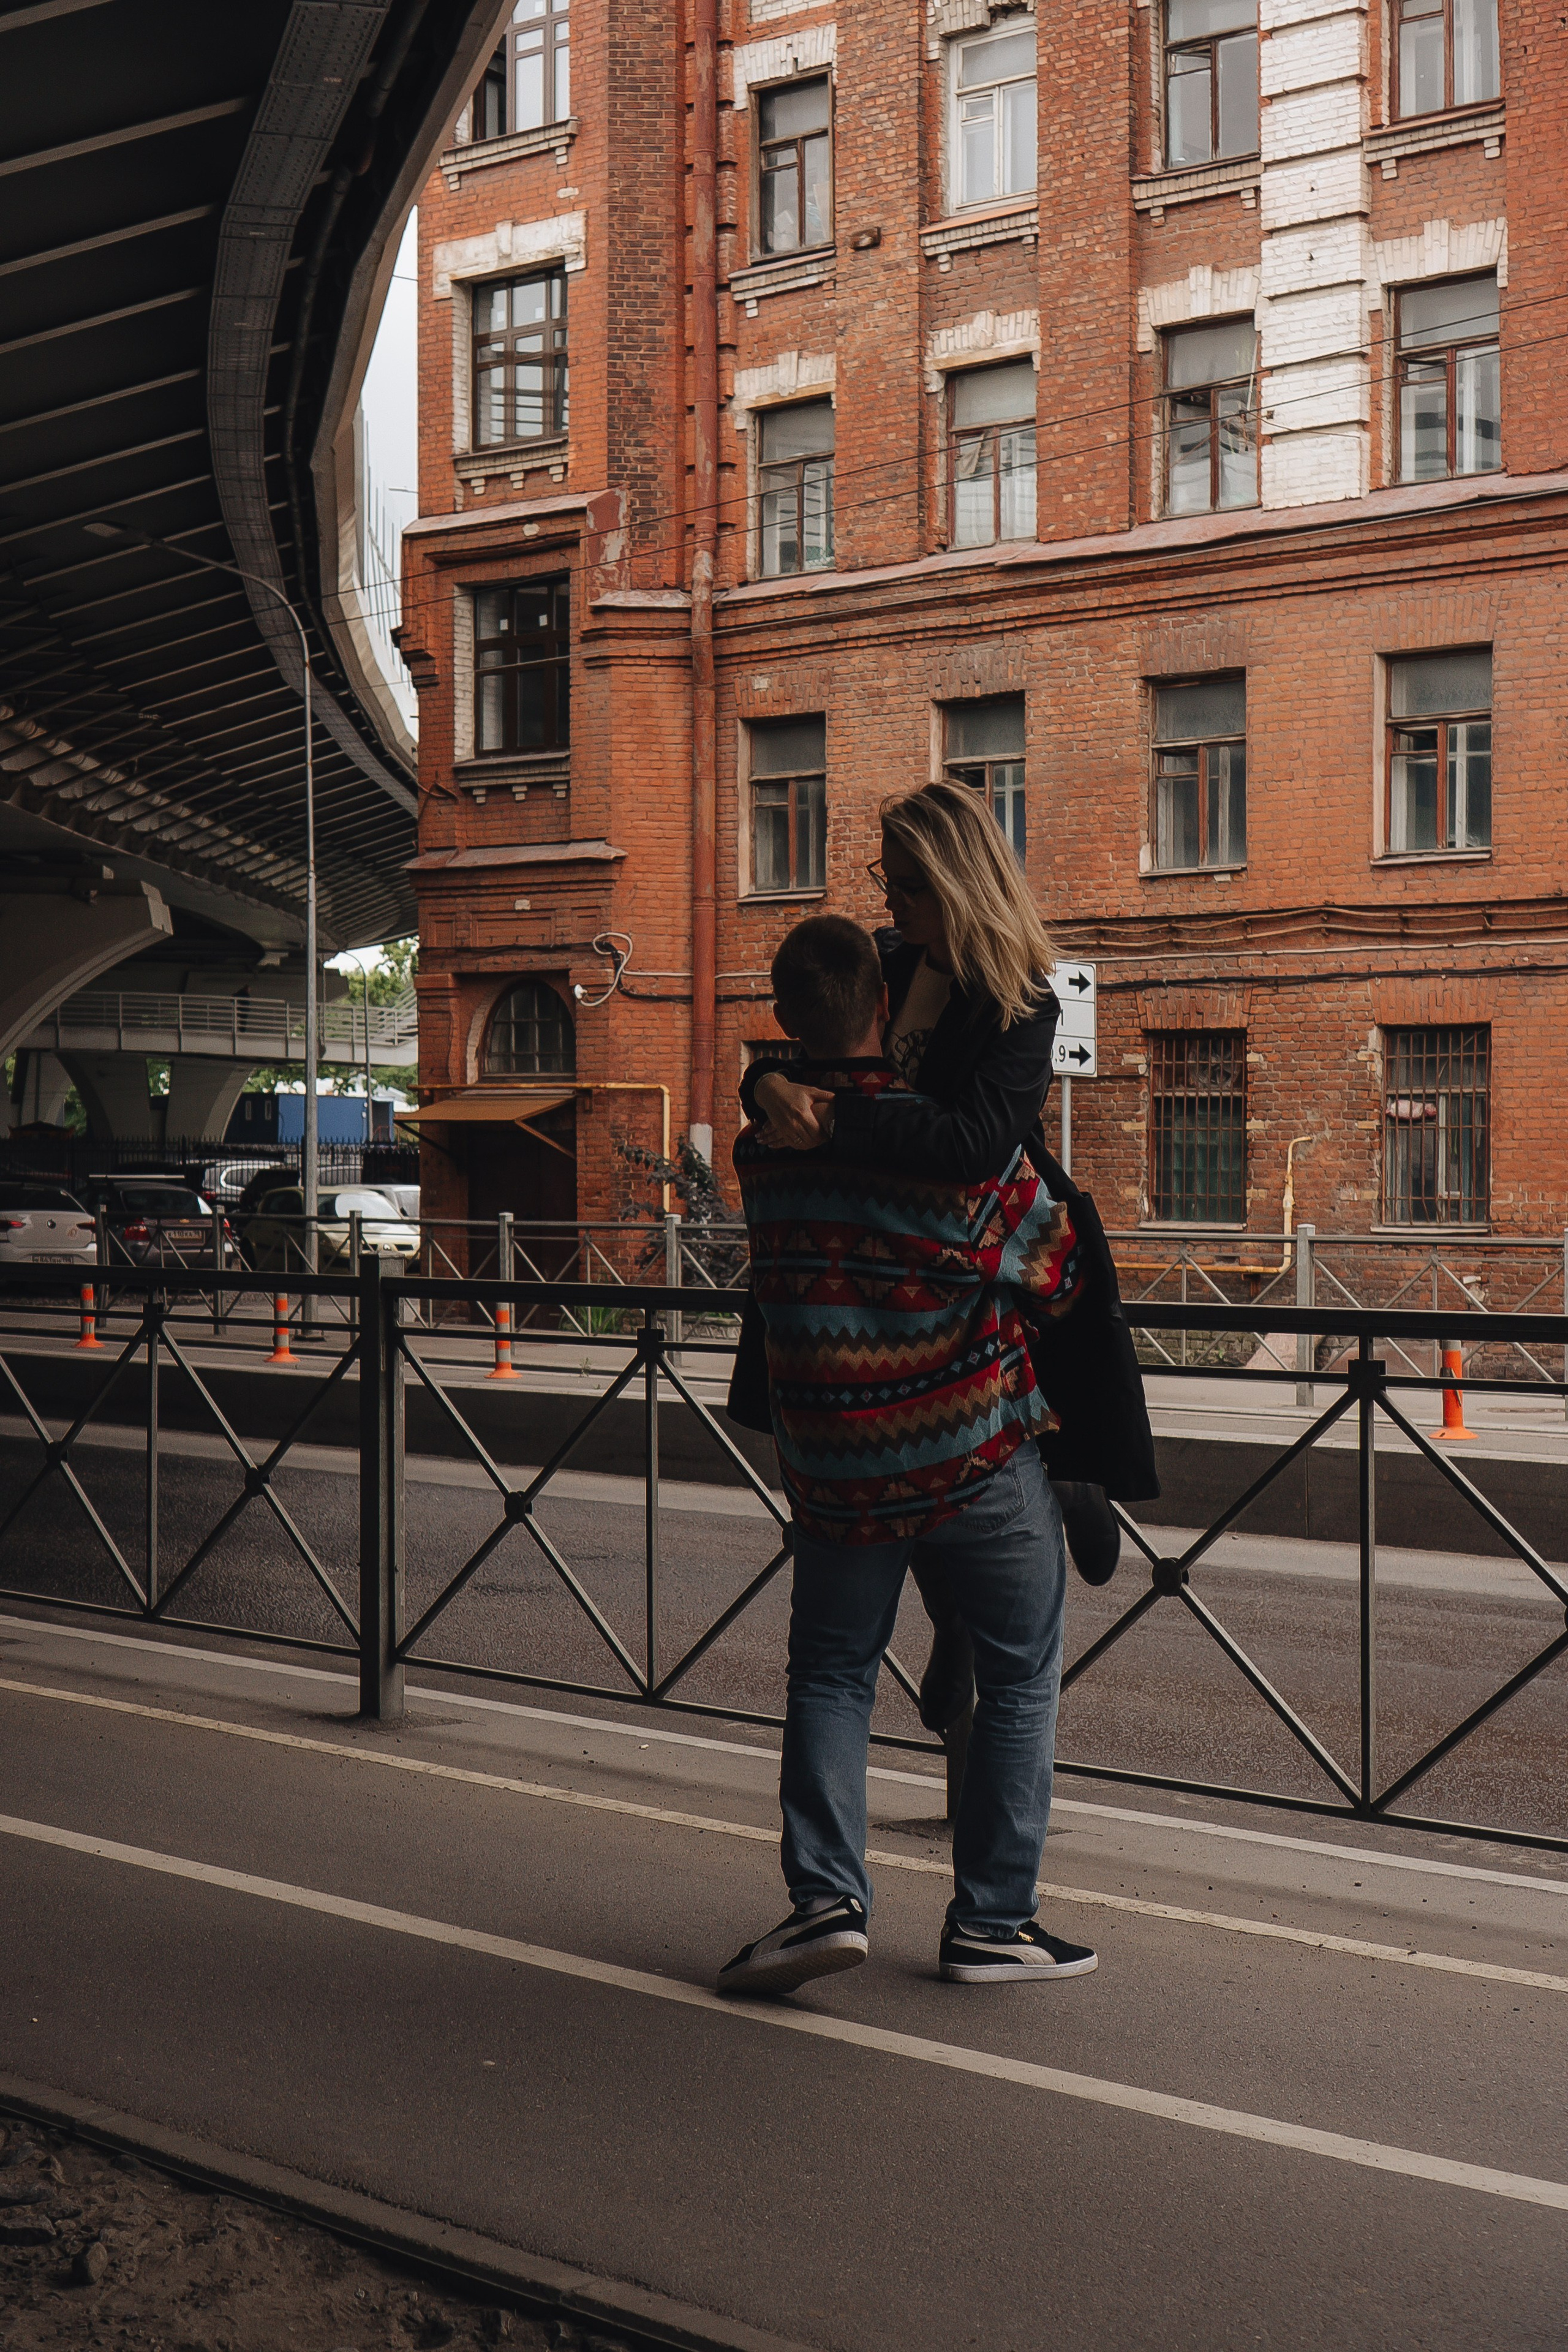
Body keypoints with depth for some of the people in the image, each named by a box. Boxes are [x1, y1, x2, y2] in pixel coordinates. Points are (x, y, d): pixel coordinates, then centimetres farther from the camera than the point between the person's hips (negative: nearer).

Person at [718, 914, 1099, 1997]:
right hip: (979, 1455, -3)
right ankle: (992, 1921, 14)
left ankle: (826, 1896, 2)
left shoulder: (763, 1150, -3)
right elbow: (1063, 1278, -6)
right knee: (1021, 1676, 11)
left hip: (837, 1466, 3)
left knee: (832, 1673, 16)